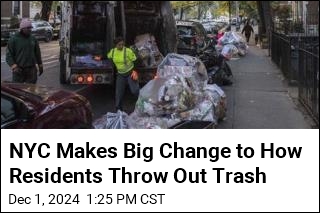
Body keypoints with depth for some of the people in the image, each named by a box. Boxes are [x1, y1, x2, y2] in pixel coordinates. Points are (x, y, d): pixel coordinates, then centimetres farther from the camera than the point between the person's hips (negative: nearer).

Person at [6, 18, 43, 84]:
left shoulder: (33, 39, 10)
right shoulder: (13, 39, -3)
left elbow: (37, 53, 19)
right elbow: (9, 55, -6)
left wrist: (40, 65, 18)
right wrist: (14, 66, -19)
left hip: (32, 70, 4)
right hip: (19, 70, -4)